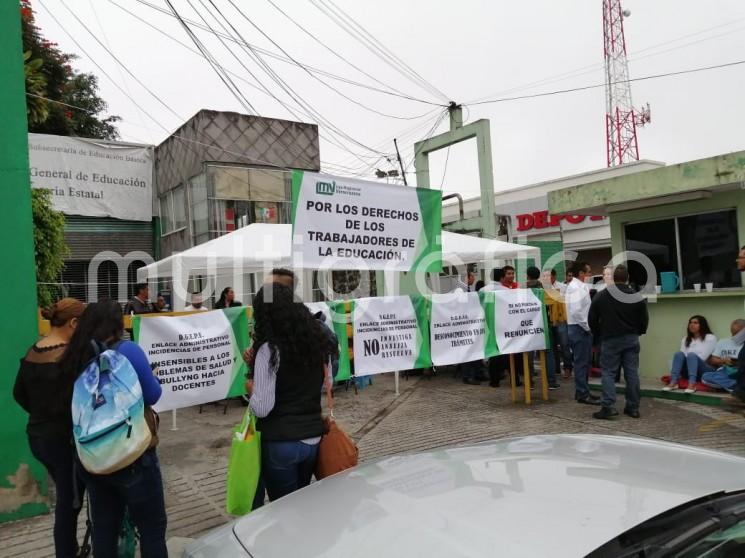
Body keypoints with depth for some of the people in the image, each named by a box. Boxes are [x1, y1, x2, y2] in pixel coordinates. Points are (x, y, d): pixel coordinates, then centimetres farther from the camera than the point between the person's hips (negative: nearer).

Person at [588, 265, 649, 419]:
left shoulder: (601, 296, -4)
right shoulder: (637, 297, 0)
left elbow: (592, 319, 0)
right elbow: (644, 320, 5)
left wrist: (599, 334, 15)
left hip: (610, 339, -2)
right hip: (631, 339, 3)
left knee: (608, 372, 1)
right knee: (632, 373, 8)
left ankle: (608, 406, -10)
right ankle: (633, 407, 12)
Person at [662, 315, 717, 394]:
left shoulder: (710, 338, 4)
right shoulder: (685, 339, 18)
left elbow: (703, 356, -10)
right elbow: (682, 356, 4)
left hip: (705, 371, -4)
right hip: (689, 370, 4)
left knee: (691, 355, -33)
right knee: (679, 354, -25)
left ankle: (692, 384, -53)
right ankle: (673, 382, -42)